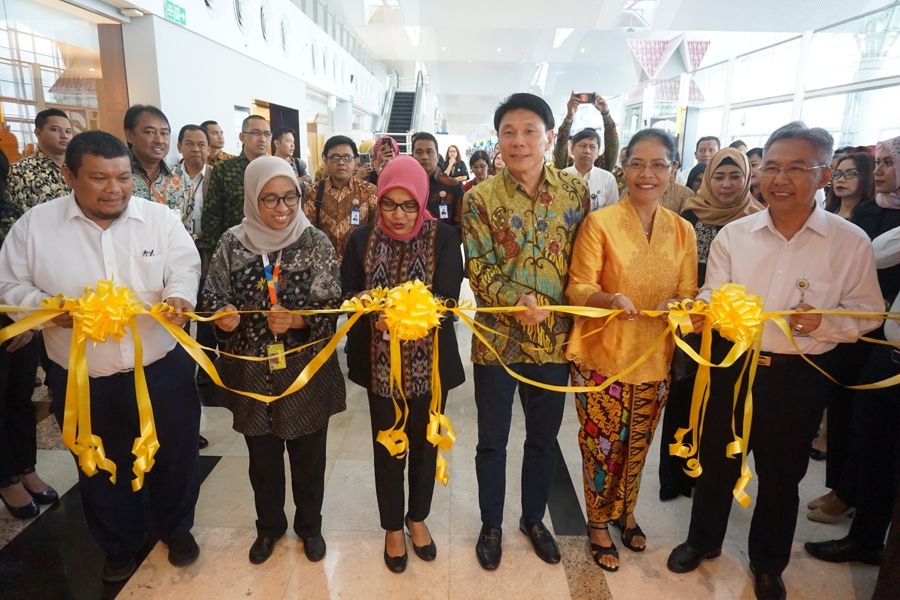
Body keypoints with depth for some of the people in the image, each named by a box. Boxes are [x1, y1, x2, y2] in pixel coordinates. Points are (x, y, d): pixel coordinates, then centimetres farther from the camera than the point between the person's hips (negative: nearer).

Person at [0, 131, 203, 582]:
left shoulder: (160, 218, -3)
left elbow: (185, 268, -7)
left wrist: (179, 297, -29)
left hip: (161, 371, 0)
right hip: (82, 382, 1)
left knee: (173, 457, 16)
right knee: (103, 469, 20)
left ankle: (176, 528, 43)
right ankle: (120, 544, 45)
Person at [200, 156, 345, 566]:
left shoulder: (315, 242, -9)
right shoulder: (232, 243, -4)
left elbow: (331, 307, -11)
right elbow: (214, 297, 0)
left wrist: (296, 320, -28)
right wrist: (223, 315, -21)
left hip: (306, 369, -1)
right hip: (252, 371, 2)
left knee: (308, 454, 15)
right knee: (262, 456, 20)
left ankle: (309, 525, 41)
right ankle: (269, 525, 45)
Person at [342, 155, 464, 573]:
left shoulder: (443, 238, -9)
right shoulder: (362, 240, -4)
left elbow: (447, 299, -16)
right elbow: (348, 297, -2)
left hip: (430, 362, 0)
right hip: (381, 363, 1)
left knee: (425, 442, 17)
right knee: (387, 446, 14)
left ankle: (418, 518, 42)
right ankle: (393, 526, 37)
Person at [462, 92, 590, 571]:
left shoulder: (576, 191, 1)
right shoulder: (481, 197, -6)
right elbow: (478, 268, -10)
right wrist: (517, 300, -27)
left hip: (555, 338, 2)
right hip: (498, 336, -2)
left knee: (543, 438, 18)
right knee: (492, 440, 13)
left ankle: (533, 518, 42)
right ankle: (491, 525, 36)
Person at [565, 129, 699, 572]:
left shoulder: (683, 230, 3)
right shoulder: (599, 222, -10)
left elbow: (688, 293, 6)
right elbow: (578, 288, -12)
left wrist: (678, 306, -17)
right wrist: (610, 299, -32)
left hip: (655, 361, 4)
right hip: (602, 357, -4)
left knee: (637, 448, 19)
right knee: (602, 448, 7)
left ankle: (625, 513, 45)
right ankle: (599, 525, 32)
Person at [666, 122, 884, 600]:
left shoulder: (852, 243, -7)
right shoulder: (732, 235, -3)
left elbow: (867, 315, -2)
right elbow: (712, 302, -2)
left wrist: (823, 324, -21)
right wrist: (708, 310, -24)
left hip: (799, 378, -1)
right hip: (731, 366, 1)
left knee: (781, 475, 17)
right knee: (716, 461, 17)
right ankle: (703, 539, 41)